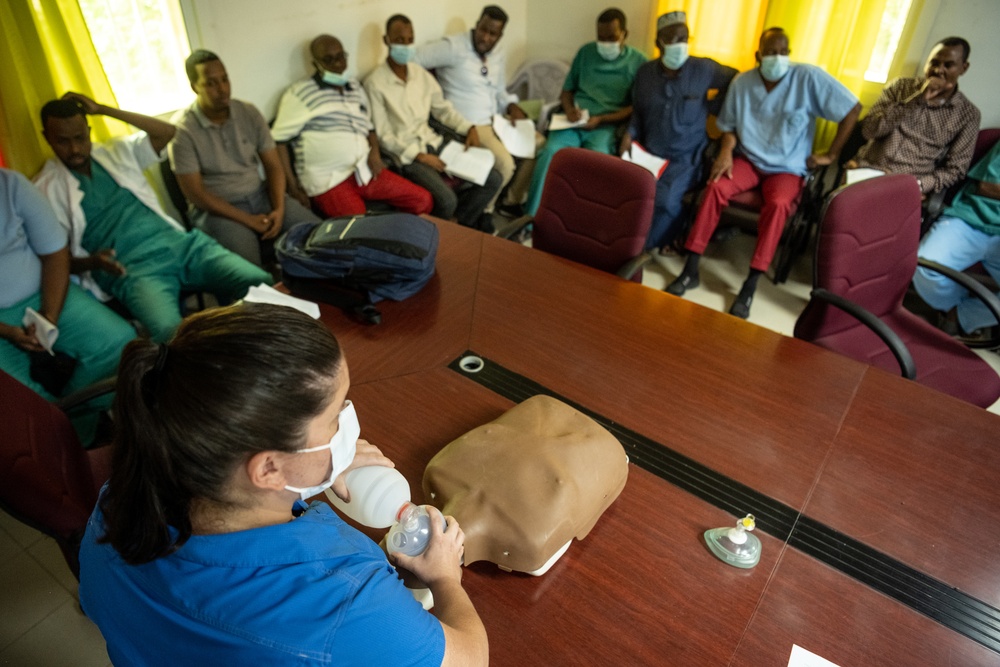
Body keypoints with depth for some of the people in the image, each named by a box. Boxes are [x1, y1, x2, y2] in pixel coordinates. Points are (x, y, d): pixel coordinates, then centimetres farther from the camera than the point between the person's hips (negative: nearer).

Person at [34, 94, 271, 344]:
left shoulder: (117, 152, 21)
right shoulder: (46, 188, 10)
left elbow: (166, 132, 10)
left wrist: (103, 109, 9)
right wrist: (91, 262, -15)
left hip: (180, 243, 4)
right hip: (131, 269, -4)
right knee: (172, 334, -38)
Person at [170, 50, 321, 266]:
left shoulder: (249, 112, 2)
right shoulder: (182, 129, -10)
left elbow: (273, 165, 4)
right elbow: (195, 193, -12)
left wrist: (279, 209, -15)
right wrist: (248, 220, -18)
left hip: (261, 196, 5)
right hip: (218, 209, -4)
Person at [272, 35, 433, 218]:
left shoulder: (355, 87, 17)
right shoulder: (299, 94, -2)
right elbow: (279, 140, -3)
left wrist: (375, 152, 4)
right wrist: (292, 185, -11)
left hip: (366, 171, 6)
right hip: (330, 181, -6)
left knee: (423, 200, -3)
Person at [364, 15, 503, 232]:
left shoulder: (421, 74, 8)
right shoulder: (375, 83, -11)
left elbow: (443, 109, 16)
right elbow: (383, 135, -12)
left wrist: (469, 128, -1)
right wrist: (419, 156, -17)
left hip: (433, 142, 7)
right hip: (405, 154, -6)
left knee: (493, 179, -4)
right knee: (446, 199, -30)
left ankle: (460, 223, 11)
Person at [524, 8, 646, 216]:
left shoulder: (638, 62, 6)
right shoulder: (586, 52, 16)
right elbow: (567, 89, 19)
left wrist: (601, 119, -13)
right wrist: (569, 109, -5)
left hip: (608, 124, -2)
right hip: (575, 121, 2)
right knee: (551, 151, -29)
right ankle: (529, 220, -26)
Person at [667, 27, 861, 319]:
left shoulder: (809, 77, -11)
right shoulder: (742, 83, -1)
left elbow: (853, 109, -8)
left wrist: (831, 155, -6)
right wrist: (726, 151, -11)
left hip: (787, 169, -2)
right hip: (749, 160, 2)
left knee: (778, 204, -34)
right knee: (716, 187, -28)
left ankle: (750, 285, -30)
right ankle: (690, 270, -24)